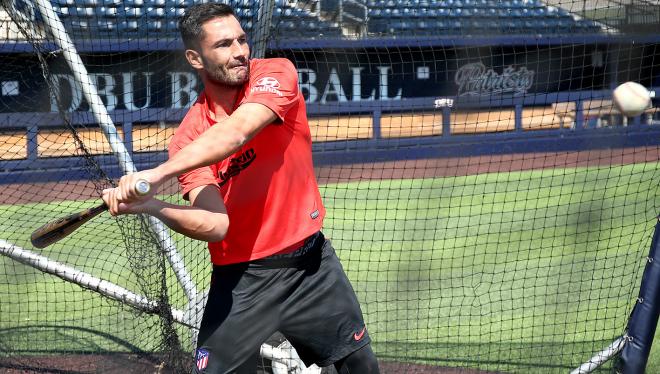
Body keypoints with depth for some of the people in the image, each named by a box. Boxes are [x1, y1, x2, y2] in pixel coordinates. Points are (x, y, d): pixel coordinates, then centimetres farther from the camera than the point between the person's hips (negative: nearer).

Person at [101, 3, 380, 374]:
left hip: (313, 263, 1)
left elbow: (237, 132, -30)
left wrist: (159, 173, -41)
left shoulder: (276, 73, -10)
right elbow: (215, 225, -21)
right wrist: (149, 205, -38)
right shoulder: (189, 139, -9)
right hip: (241, 280, -1)